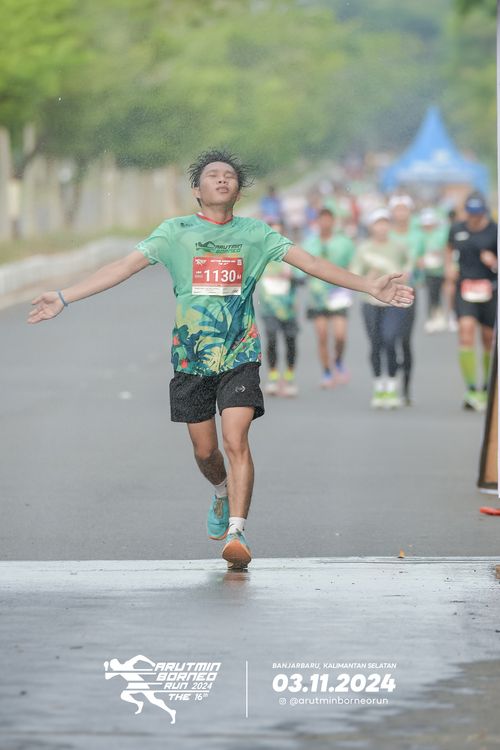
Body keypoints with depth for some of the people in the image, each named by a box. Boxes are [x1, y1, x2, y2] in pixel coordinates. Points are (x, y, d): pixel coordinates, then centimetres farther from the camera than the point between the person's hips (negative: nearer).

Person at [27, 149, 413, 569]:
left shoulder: (255, 234, 4)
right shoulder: (176, 232, 2)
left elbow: (310, 262, 1)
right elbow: (126, 266, -5)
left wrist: (371, 287, -6)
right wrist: (64, 298, -14)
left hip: (240, 356, -1)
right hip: (191, 358, 1)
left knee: (236, 441, -17)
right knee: (205, 450, 9)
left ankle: (237, 533, -18)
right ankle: (222, 493, 42)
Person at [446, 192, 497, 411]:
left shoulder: (495, 231, -5)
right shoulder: (457, 229, 6)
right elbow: (450, 249, 25)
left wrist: (494, 262, -22)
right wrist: (449, 266, 7)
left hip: (489, 290, -1)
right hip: (464, 288, 1)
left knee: (489, 339, 9)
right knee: (466, 332, -17)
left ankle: (487, 389, 28)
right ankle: (471, 390, -20)